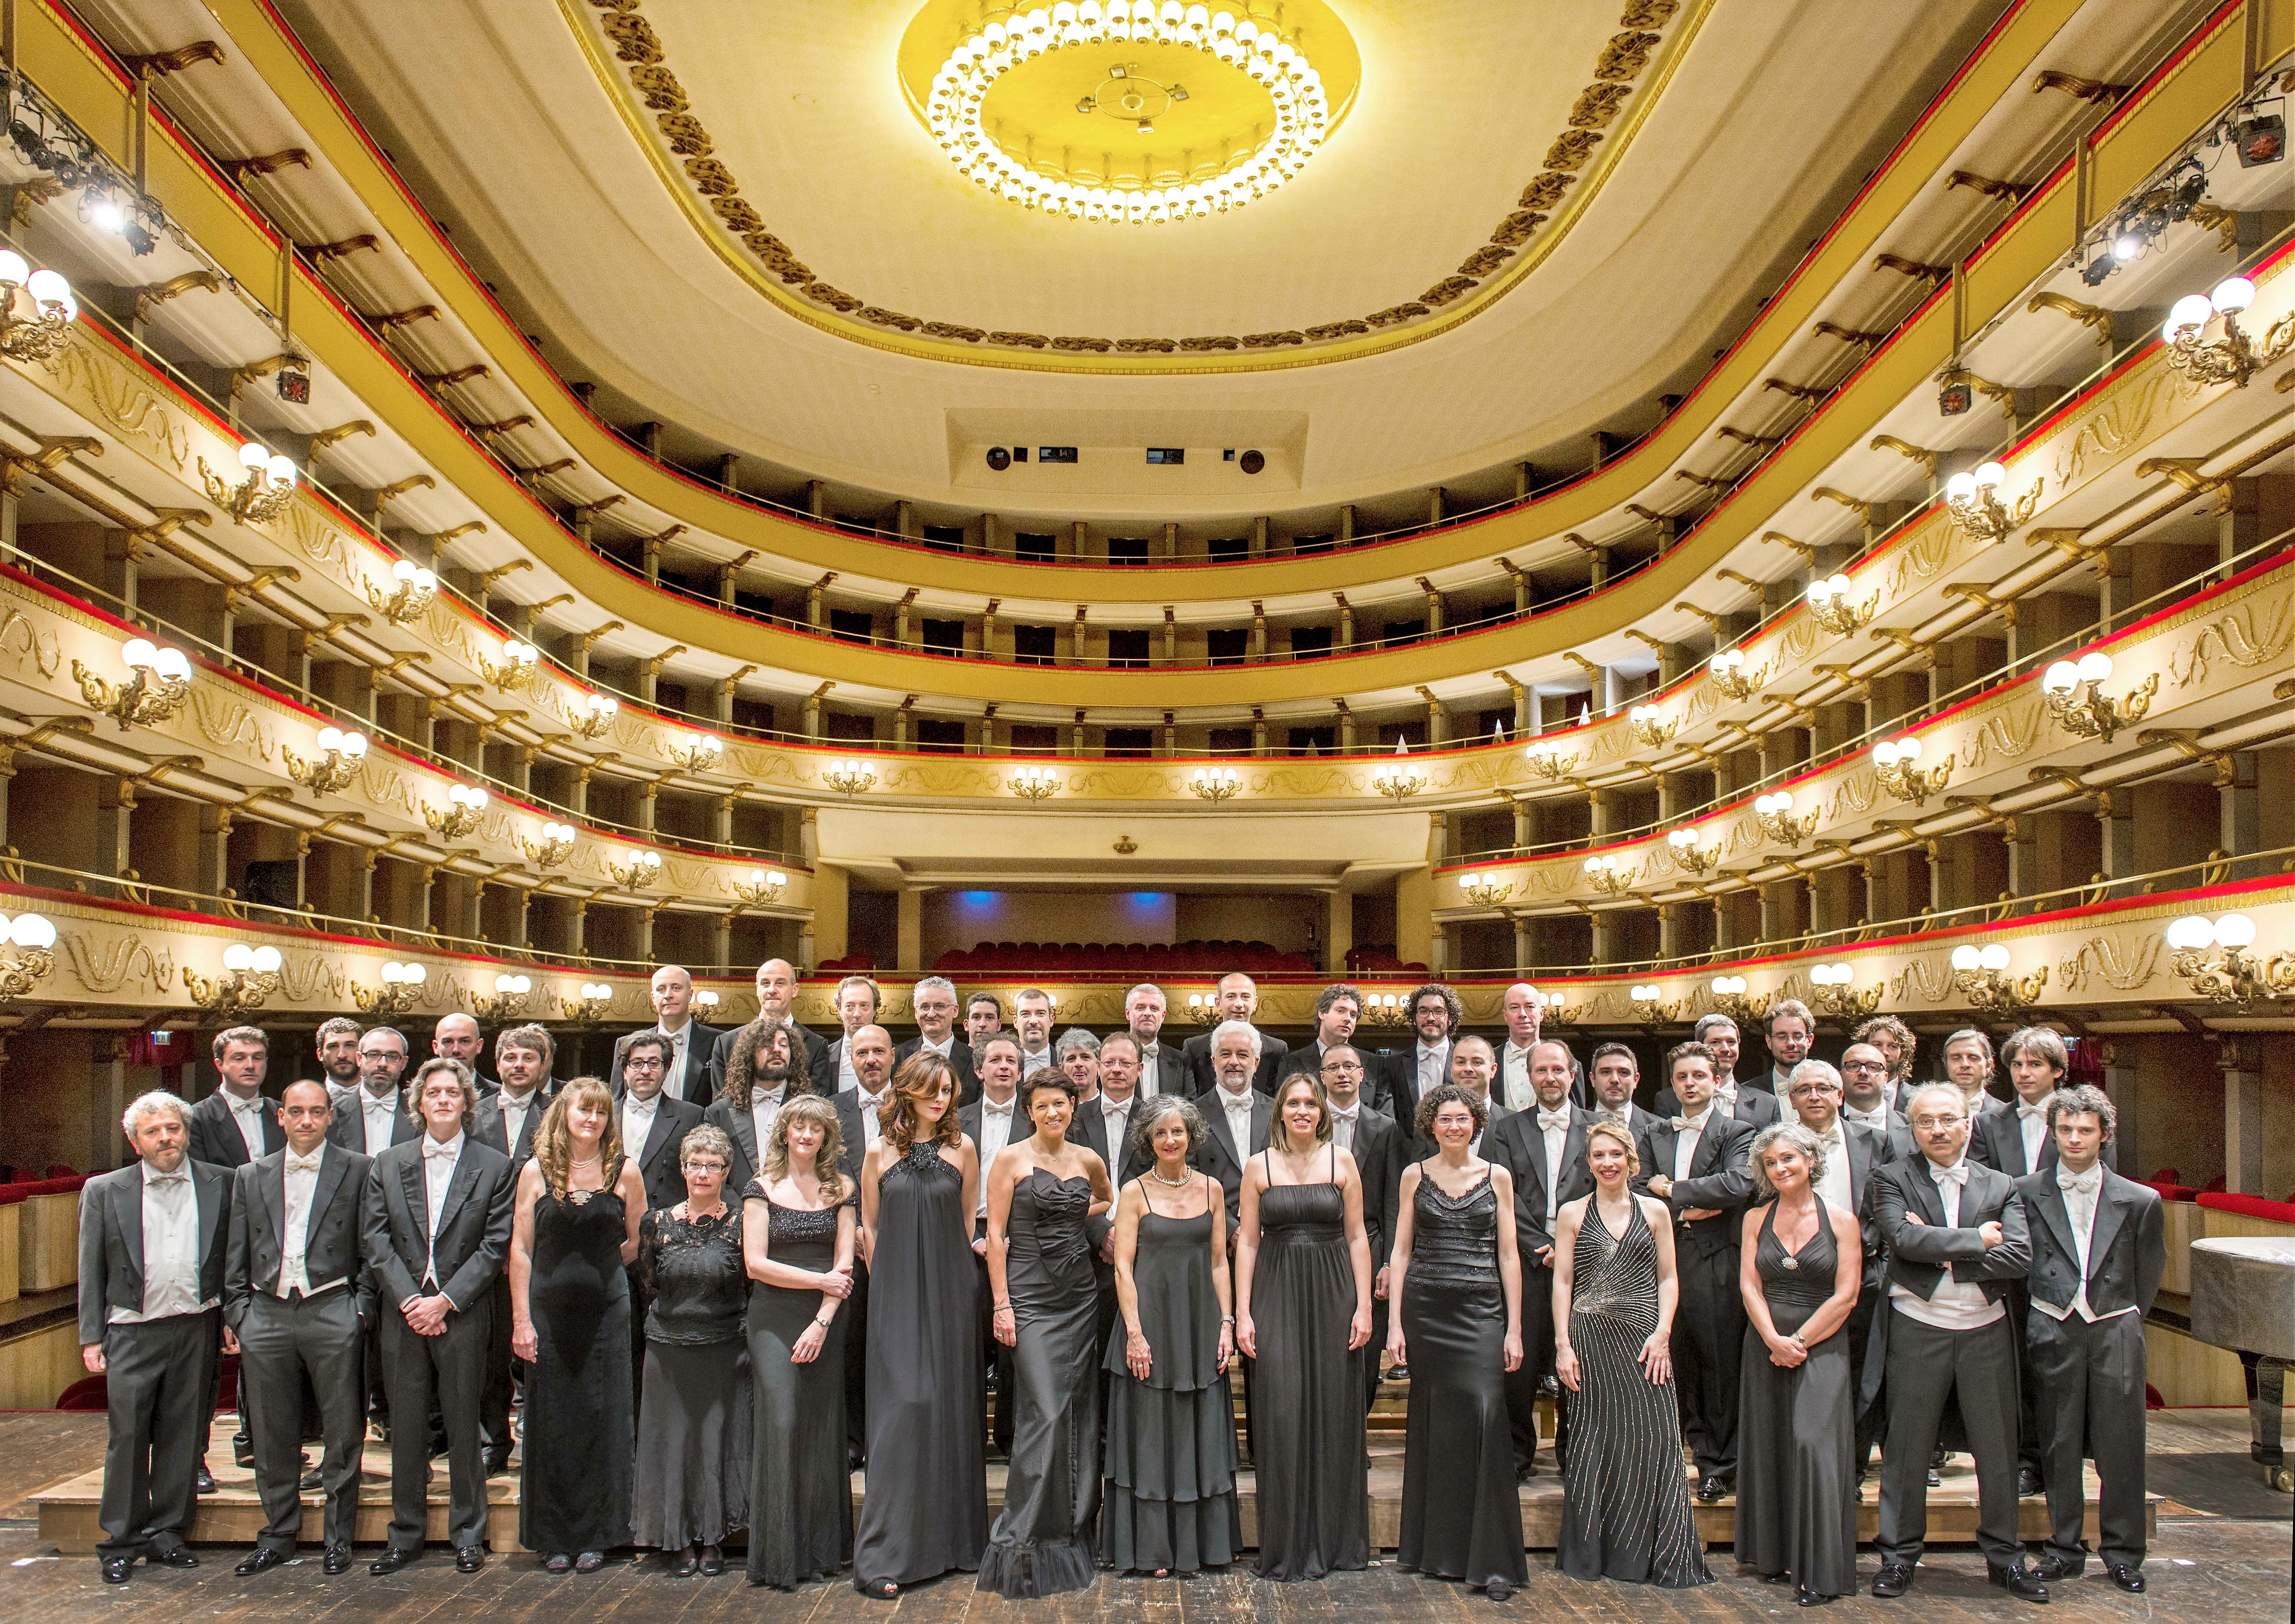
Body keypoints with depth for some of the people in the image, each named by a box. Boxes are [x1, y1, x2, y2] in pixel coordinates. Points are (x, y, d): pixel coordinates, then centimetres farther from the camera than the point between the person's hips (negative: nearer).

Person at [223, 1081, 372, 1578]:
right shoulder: (250, 1177, 13)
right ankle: (278, 1536, 24)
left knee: (342, 1433, 2)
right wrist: (237, 1314, 4)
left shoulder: (357, 1170, 3)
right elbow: (236, 1256, 13)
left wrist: (362, 1308, -6)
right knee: (272, 1435, 10)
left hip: (332, 1313, -3)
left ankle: (338, 1538, 15)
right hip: (267, 1315, 3)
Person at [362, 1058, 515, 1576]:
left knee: (464, 1427, 5)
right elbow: (374, 1239, 2)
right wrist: (409, 1299, -9)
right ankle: (406, 1536, 21)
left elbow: (496, 1245, -4)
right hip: (403, 1314, 2)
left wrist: (445, 1300, -11)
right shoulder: (388, 1165, 8)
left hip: (462, 1315, -2)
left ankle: (468, 1536, 17)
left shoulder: (494, 1167, 1)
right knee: (407, 1429, 9)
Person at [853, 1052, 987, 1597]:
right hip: (896, 1298, -1)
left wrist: (943, 1268, 10)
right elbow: (869, 1225, 10)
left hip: (950, 1292, 1)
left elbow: (968, 1222, 11)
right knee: (903, 1405, -8)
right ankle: (882, 1554, -3)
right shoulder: (879, 1153, 2)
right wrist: (890, 1280, 8)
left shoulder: (962, 1148, 3)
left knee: (952, 1404, 4)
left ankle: (954, 1541, 16)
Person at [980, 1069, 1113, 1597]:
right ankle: (1023, 1541, -2)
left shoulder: (1087, 1161, 9)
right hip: (1031, 1295, -5)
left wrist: (1077, 1214, 9)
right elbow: (995, 1233, -5)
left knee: (1080, 1412, 6)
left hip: (1080, 1295, 5)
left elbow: (1108, 1199, 30)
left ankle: (1074, 1531, 18)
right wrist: (1001, 1305, -11)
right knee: (1046, 1412, -11)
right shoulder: (1011, 1158, -4)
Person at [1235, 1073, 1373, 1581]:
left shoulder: (1341, 1161, 4)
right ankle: (1288, 1545, 8)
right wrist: (1242, 1314, -2)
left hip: (1333, 1293, 0)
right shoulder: (1259, 1167, 4)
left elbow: (1357, 1237, 4)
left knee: (1333, 1410, 5)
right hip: (1278, 1296, 0)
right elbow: (1248, 1242, 4)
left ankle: (1335, 1539, 18)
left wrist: (1364, 1306, -2)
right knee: (1282, 1411, -3)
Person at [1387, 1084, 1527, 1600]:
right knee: (1434, 1426, 5)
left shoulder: (1497, 1177, 5)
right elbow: (1401, 1251, 7)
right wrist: (1395, 1323, 1)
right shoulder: (1415, 1176, 7)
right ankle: (1438, 1551, 18)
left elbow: (1508, 1255, 5)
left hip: (1481, 1312, -1)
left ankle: (1492, 1560, -4)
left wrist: (1514, 1328, 1)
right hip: (1426, 1310, 1)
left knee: (1485, 1418, -11)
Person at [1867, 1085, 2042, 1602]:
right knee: (1907, 1447, 5)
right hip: (1917, 1331, -2)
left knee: (1997, 1448, 10)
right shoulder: (1893, 1180, 0)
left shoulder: (2001, 1186, 6)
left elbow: (2021, 1257, -8)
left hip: (1986, 1331, 2)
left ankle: (2004, 1555, 25)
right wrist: (1977, 1240, -12)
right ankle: (1899, 1556, 17)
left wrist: (1943, 1257, -13)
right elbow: (1904, 1239, -17)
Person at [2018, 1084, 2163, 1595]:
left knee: (2120, 1447, 4)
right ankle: (2065, 1548, 18)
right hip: (2053, 1332, 0)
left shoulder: (2139, 1201, 1)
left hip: (2114, 1331, 0)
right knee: (2059, 1446, 7)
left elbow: (2150, 1270, 11)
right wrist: (2036, 1315, 6)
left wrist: (2126, 1319, 12)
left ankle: (2123, 1553, 18)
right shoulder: (2026, 1193, 1)